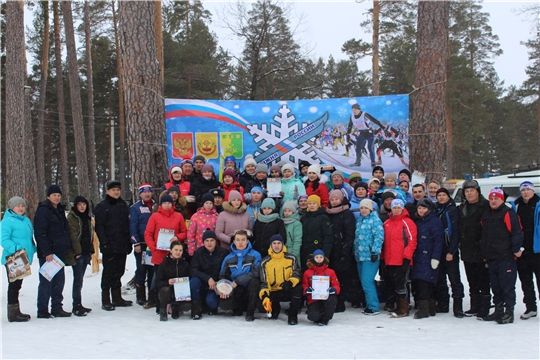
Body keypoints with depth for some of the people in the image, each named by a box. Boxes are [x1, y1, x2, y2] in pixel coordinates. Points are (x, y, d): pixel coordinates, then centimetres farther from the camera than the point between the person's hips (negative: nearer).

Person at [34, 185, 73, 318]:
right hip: (48, 254, -8)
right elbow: (40, 234, -16)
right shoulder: (43, 211, -9)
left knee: (59, 281, 9)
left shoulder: (60, 210, 17)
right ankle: (42, 311, 3)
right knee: (46, 281, -4)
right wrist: (46, 252, -21)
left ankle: (57, 308, 15)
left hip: (59, 252, 8)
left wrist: (67, 247, 13)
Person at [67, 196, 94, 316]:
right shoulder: (72, 217, -5)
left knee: (80, 279, 11)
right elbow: (73, 236, -12)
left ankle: (79, 305, 15)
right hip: (77, 252, -7)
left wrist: (91, 250, 13)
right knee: (78, 279, -8)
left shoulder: (87, 217, 17)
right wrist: (77, 252, -16)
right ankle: (76, 306, -6)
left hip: (86, 252, 7)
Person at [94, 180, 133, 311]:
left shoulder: (123, 205, 15)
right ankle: (105, 301, 4)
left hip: (122, 246, 6)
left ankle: (117, 298, 20)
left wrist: (129, 242, 11)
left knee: (119, 271, 11)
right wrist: (105, 243, -17)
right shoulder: (102, 207, -4)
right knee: (108, 272, -2)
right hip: (109, 246, -6)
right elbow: (99, 227, -9)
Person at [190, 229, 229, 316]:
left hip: (216, 284, -1)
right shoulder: (198, 253, -3)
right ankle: (197, 308, -11)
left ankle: (212, 307, 11)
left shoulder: (223, 252, -5)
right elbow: (193, 270, -14)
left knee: (211, 301, -30)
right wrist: (208, 278, -26)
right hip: (202, 282, 1)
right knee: (194, 281, -32)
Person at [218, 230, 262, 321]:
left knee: (254, 281, -35)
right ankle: (241, 306, 11)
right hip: (235, 291, 2)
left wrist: (237, 281, -23)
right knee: (223, 304, -25)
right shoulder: (228, 258, 5)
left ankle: (250, 312, -15)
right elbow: (222, 276, 8)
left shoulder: (255, 255, -7)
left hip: (249, 289, -2)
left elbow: (255, 273, -20)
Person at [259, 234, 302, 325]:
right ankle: (275, 308, 14)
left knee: (298, 288, -34)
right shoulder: (265, 262, -1)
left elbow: (296, 274, -10)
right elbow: (264, 282, -5)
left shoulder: (291, 258, -2)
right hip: (273, 293, 2)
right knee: (263, 302, -27)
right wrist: (264, 295, -24)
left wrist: (290, 282, -34)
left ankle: (293, 315, -12)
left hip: (288, 291, -1)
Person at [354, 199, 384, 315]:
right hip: (359, 255, 8)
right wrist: (354, 251, 20)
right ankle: (369, 304, 20)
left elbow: (379, 237, -15)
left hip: (370, 256, -8)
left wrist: (375, 252, -19)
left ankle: (374, 307, -4)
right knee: (364, 282, 12)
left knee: (367, 281, -11)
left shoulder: (375, 220, -8)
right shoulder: (359, 220, 16)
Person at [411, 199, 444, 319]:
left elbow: (438, 240, -11)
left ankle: (424, 309, -9)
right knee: (417, 282, 6)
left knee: (423, 282, -14)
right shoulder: (417, 221, 17)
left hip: (428, 258, -7)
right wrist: (411, 256, 13)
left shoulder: (435, 221, -5)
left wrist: (435, 258, -17)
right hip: (418, 258, 7)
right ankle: (431, 308, 16)